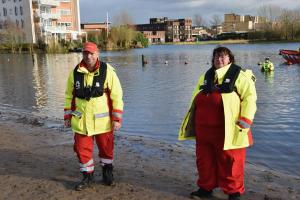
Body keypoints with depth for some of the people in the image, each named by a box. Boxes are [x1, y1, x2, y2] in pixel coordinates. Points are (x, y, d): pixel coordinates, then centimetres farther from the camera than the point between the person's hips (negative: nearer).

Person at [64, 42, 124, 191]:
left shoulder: (107, 71, -9)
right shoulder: (75, 72, 0)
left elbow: (117, 95, -8)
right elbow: (69, 96, 9)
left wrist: (117, 118, -10)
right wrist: (68, 116, 9)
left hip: (102, 119, -2)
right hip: (81, 120, 2)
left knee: (106, 148, 12)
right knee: (82, 149, 7)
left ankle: (107, 172, 37)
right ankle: (88, 178, 27)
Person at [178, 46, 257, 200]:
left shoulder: (239, 75, -2)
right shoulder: (206, 76, 16)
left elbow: (249, 97, -9)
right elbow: (196, 97, 22)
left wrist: (245, 121, -18)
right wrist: (193, 121, 19)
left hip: (228, 129, -6)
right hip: (204, 128, 6)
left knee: (230, 161, 3)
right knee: (204, 159, 14)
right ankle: (206, 187, 30)